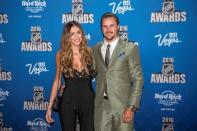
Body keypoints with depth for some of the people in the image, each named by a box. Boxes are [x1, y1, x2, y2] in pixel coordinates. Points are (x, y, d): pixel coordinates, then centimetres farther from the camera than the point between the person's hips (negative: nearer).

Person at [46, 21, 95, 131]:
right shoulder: (61, 55, -1)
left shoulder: (89, 52, -2)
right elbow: (57, 81, 6)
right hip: (68, 101, 0)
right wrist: (50, 107, 3)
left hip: (88, 100, 0)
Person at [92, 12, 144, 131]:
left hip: (122, 104, -3)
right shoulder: (95, 50, 9)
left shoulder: (130, 48, -2)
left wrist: (132, 107, -12)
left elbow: (138, 79, -5)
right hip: (101, 104, 3)